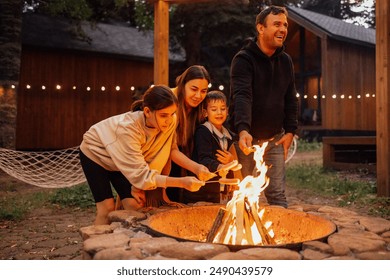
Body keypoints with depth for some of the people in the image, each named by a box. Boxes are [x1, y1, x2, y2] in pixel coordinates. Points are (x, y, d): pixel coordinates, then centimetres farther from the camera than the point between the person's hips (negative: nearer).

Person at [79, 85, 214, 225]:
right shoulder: (128, 128, -41)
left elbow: (172, 149, -15)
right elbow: (141, 175, -40)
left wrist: (196, 168, -33)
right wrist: (182, 182, -46)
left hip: (122, 161, 5)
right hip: (96, 154, -5)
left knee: (135, 205, -5)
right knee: (107, 208, -11)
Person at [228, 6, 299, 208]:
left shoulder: (285, 61, 7)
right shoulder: (243, 59, -12)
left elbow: (290, 99, 13)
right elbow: (242, 96, -27)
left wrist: (290, 131, 5)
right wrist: (243, 130, -41)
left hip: (274, 139, 4)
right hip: (246, 138, -4)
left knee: (277, 194, 4)